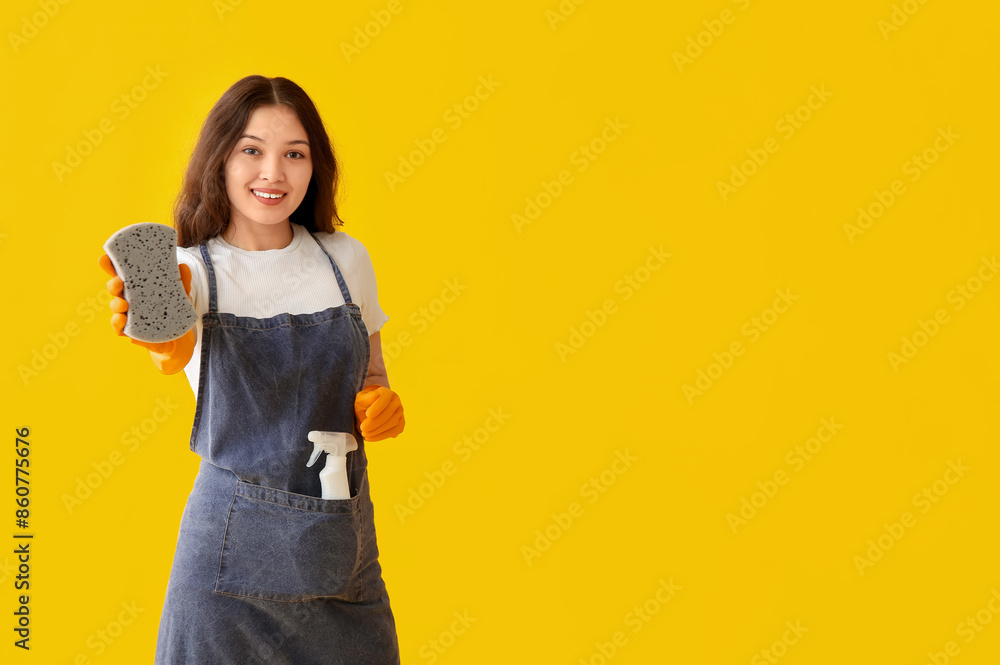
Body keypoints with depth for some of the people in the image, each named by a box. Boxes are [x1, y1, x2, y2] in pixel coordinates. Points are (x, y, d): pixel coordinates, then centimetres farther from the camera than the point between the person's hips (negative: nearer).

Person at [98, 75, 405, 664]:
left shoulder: (346, 259, 3)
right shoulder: (191, 268, -5)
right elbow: (176, 351, -28)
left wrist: (383, 405, -6)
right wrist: (165, 342, -51)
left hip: (344, 545, 3)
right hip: (235, 544, -3)